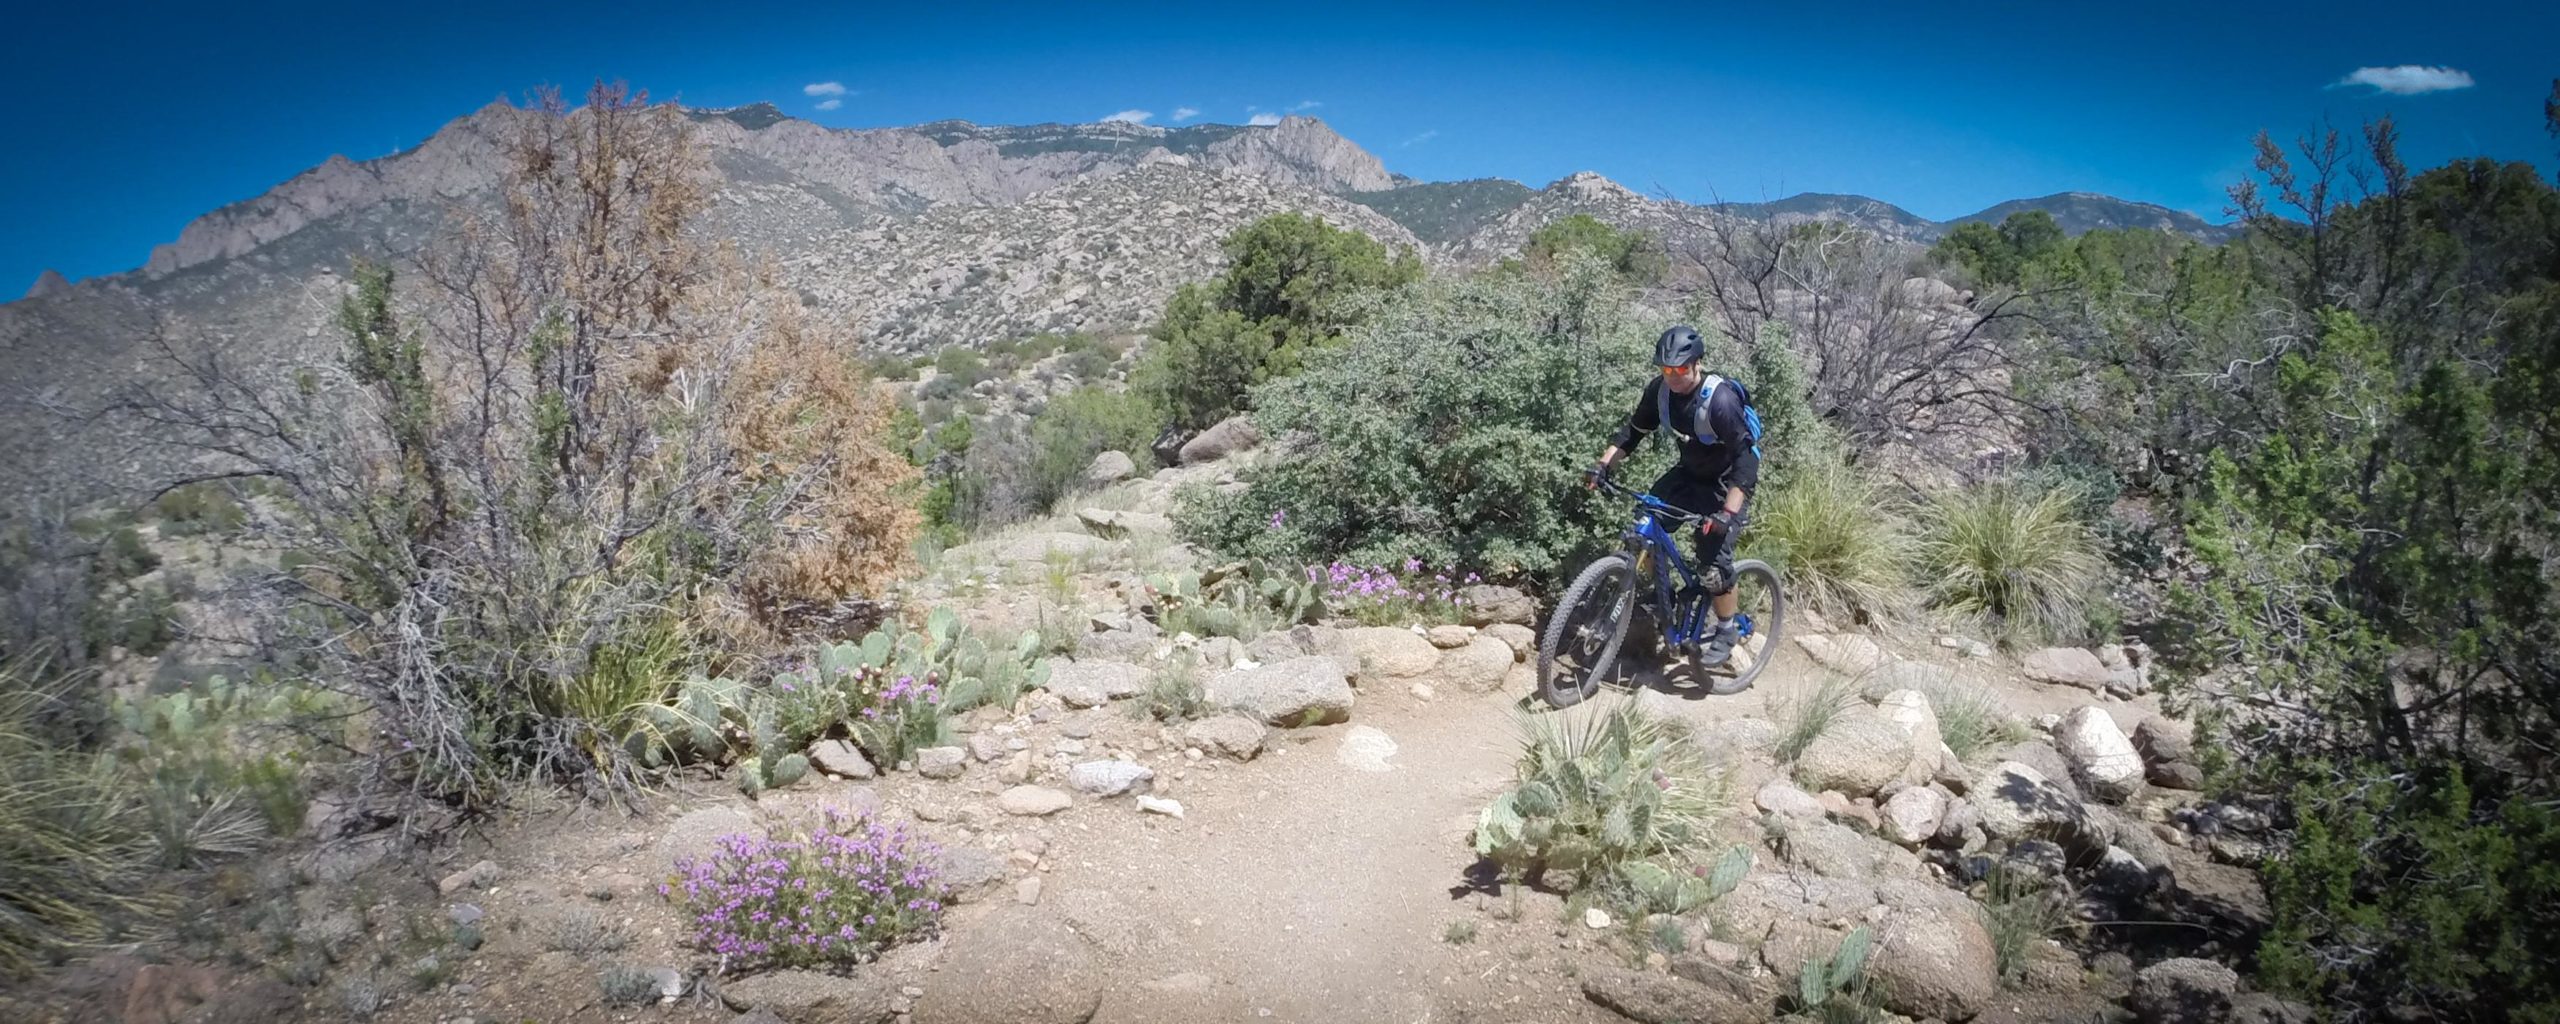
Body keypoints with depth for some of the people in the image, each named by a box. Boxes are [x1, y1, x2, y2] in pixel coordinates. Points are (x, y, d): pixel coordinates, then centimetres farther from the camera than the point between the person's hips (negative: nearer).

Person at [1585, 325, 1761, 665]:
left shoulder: (1720, 400, -33)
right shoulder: (1660, 389, -15)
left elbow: (1746, 459, -35)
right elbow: (1634, 429, -1)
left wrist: (1727, 513, -44)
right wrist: (1603, 464, -12)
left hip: (1726, 483, -6)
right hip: (1689, 473, 7)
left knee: (1714, 555, -14)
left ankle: (1726, 632, 6)